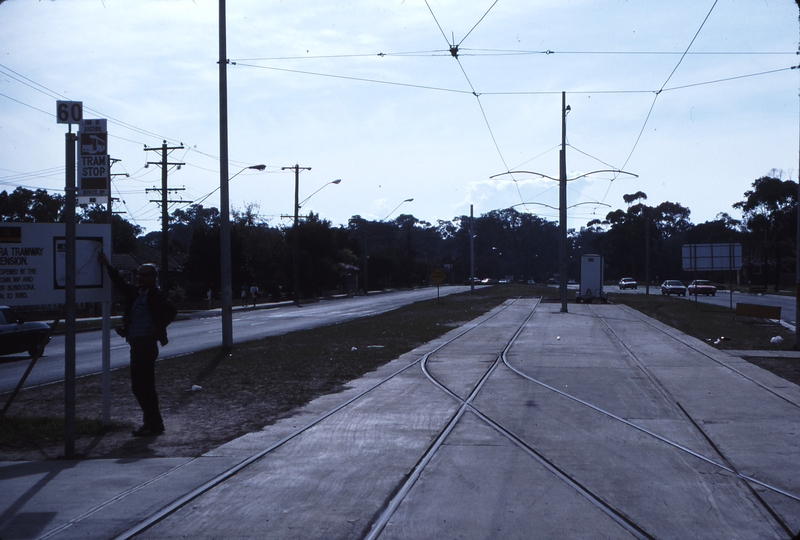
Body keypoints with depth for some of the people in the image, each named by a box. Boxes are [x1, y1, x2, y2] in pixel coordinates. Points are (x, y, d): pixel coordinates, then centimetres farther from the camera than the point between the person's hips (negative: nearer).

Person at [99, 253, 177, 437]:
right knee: (139, 385, 12)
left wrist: (157, 327, -17)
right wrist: (107, 265, 19)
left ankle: (154, 424, 0)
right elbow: (120, 283, 24)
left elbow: (171, 311, -18)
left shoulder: (156, 295, -8)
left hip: (147, 344, -9)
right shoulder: (136, 293, 15)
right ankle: (151, 423, 20)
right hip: (136, 344, 9)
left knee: (145, 385, -7)